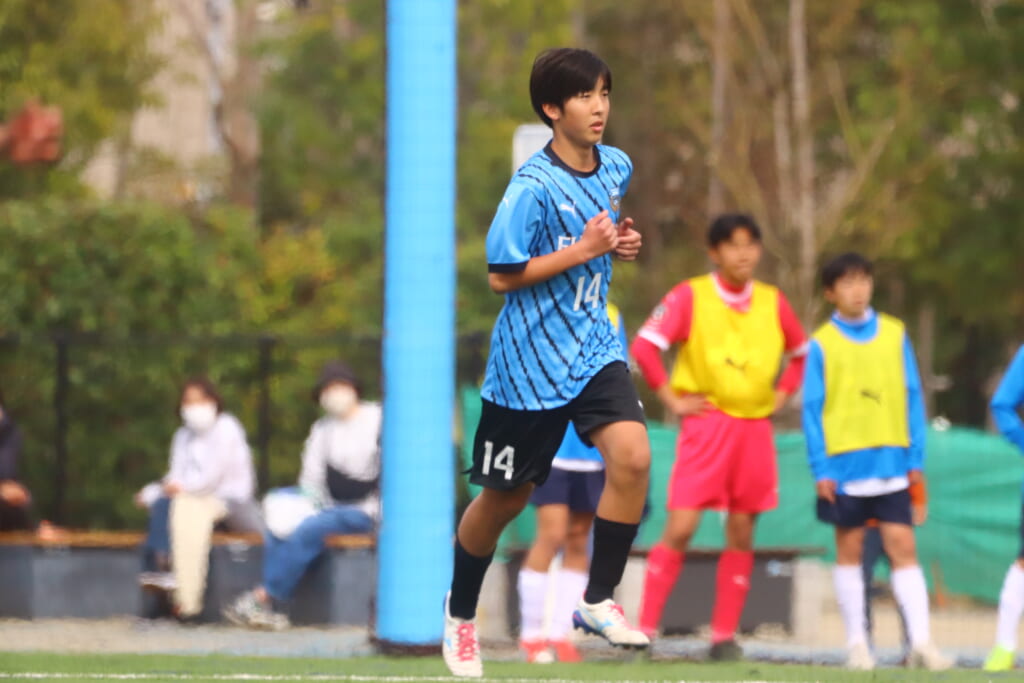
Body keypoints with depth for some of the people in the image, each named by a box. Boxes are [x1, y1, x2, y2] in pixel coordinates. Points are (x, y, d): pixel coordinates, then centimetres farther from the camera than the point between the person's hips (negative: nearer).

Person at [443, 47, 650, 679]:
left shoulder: (618, 168, 3)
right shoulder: (532, 187, -18)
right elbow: (502, 274, -18)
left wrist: (621, 244, 1)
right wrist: (582, 250, -21)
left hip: (594, 346, 5)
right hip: (530, 359, -5)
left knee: (632, 455, -21)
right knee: (506, 497, 8)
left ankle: (598, 601, -7)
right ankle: (461, 612, 33)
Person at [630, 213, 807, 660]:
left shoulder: (772, 303, 8)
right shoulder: (691, 296, -4)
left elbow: (802, 353, 22)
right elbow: (644, 346, -9)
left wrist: (781, 394, 9)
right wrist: (672, 401, -10)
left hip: (755, 429, 4)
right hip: (705, 425, -4)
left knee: (741, 534, 3)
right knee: (681, 527, -12)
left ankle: (724, 636, 10)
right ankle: (644, 628, -9)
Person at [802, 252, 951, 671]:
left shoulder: (894, 335, 7)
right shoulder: (822, 345, 1)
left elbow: (912, 398, 8)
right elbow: (812, 410, 0)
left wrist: (916, 459, 3)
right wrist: (821, 468, -7)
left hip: (890, 461, 1)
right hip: (845, 464, -1)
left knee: (903, 547, -5)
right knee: (849, 551, 5)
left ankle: (921, 641, -8)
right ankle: (856, 643, 12)